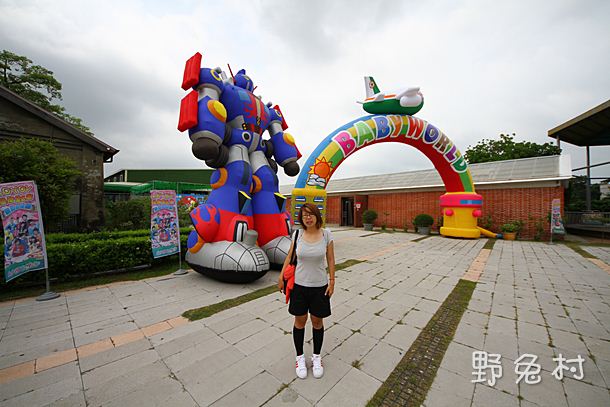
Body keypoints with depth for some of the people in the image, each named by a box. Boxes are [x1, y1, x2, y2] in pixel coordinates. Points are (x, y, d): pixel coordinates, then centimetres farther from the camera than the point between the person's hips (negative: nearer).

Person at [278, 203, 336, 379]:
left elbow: (330, 259, -4)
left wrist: (332, 281, -4)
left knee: (317, 321, 16)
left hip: (319, 285, 0)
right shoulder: (297, 235, -8)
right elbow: (289, 257, 1)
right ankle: (300, 358, 39)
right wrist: (281, 277, 1)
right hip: (299, 284, 1)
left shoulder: (326, 234, -10)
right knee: (300, 321, 15)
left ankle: (317, 357, 40)